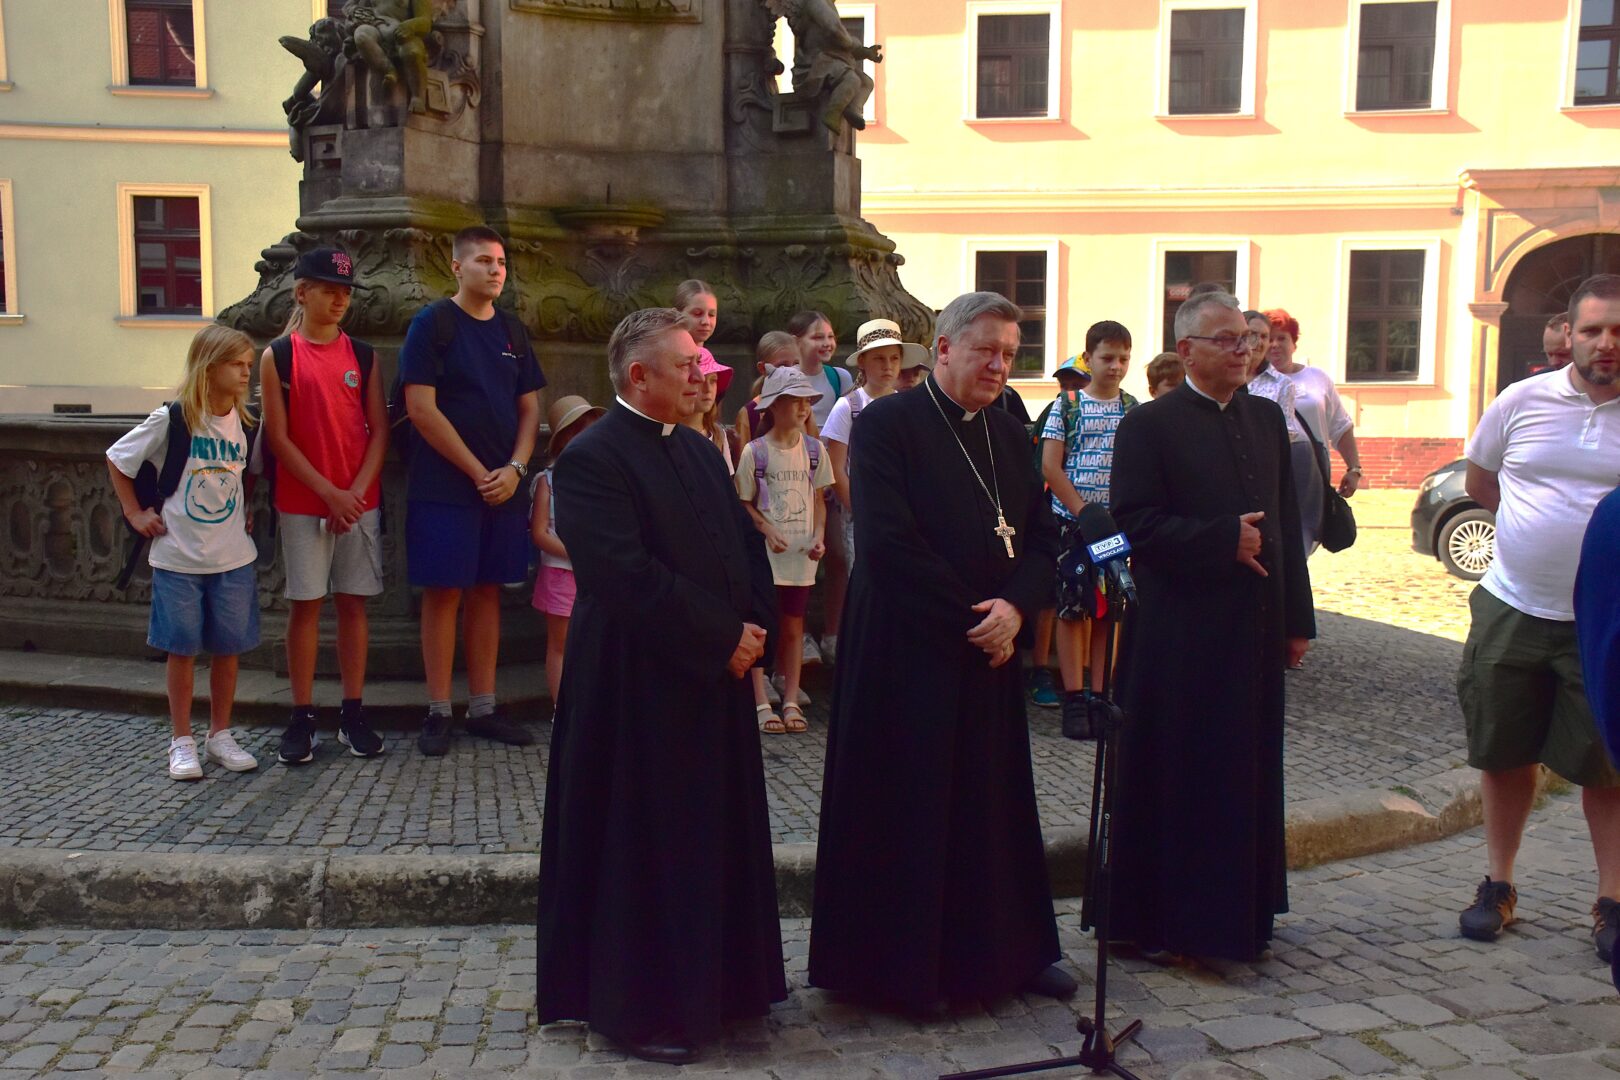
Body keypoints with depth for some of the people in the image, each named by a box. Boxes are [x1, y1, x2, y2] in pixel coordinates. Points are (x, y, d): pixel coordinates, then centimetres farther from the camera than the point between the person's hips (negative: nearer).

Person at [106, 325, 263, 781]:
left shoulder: (244, 423, 3)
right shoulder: (171, 420, -9)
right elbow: (116, 460, 2)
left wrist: (246, 514, 8)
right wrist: (135, 513, 0)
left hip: (234, 557, 4)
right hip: (178, 558, -3)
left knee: (228, 648, 8)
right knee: (182, 649, 5)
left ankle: (220, 735, 22)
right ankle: (182, 741, 16)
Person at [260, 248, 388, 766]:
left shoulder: (362, 355, 6)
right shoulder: (278, 356, -1)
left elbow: (379, 431, 3)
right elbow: (279, 438, -5)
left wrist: (356, 492, -8)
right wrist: (329, 492, -11)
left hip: (359, 502, 2)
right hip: (302, 504, -2)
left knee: (353, 603, 6)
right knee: (304, 604, 2)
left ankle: (353, 713, 13)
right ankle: (301, 718, 11)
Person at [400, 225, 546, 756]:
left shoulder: (511, 330, 12)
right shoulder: (432, 323, -4)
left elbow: (529, 407, 13)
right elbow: (422, 410, -11)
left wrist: (515, 469, -4)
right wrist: (478, 472, -12)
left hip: (502, 486, 5)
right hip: (444, 486, -5)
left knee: (487, 591, 9)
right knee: (443, 593, -1)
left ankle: (483, 708, 16)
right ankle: (438, 713, 7)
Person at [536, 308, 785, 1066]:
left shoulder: (699, 451, 12)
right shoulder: (593, 457, -14)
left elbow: (747, 547, 11)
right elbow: (628, 576, -24)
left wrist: (753, 631, -6)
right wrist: (725, 637, -18)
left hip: (714, 682, 8)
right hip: (637, 689, -8)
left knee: (711, 841, 16)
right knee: (643, 849, 4)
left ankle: (708, 986, 32)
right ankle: (637, 1005, 19)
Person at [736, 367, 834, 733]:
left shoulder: (814, 449, 4)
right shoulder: (754, 452, -5)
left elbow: (818, 499, 10)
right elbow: (744, 504, -1)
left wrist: (818, 536, -4)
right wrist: (768, 531, -15)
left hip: (801, 552, 3)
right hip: (765, 551, -3)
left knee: (793, 627, 9)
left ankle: (791, 701, 15)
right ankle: (761, 703, 5)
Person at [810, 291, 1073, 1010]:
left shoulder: (1009, 435, 12)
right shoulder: (886, 424, -8)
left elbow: (1042, 538, 10)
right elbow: (888, 543, -17)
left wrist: (1013, 608, -9)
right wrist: (970, 619, -14)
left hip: (989, 652, 6)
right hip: (905, 651, -6)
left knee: (993, 804, 12)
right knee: (905, 808, 3)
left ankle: (1006, 950, 26)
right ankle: (899, 966, 17)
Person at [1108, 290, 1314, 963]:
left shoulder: (1266, 419, 12)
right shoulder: (1149, 425, -6)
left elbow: (1286, 521, 13)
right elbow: (1135, 523, -14)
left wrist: (1297, 618, 11)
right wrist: (1224, 539, -19)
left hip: (1253, 629, 6)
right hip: (1179, 631, -6)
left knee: (1247, 775, 13)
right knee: (1173, 779, 3)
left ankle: (1240, 908, 27)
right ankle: (1161, 918, 15)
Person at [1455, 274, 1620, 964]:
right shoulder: (1522, 401, -1)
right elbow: (1478, 484, 14)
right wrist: (1547, 527, 9)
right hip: (1512, 611, 2)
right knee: (1504, 755, 11)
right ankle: (1497, 885, 25)